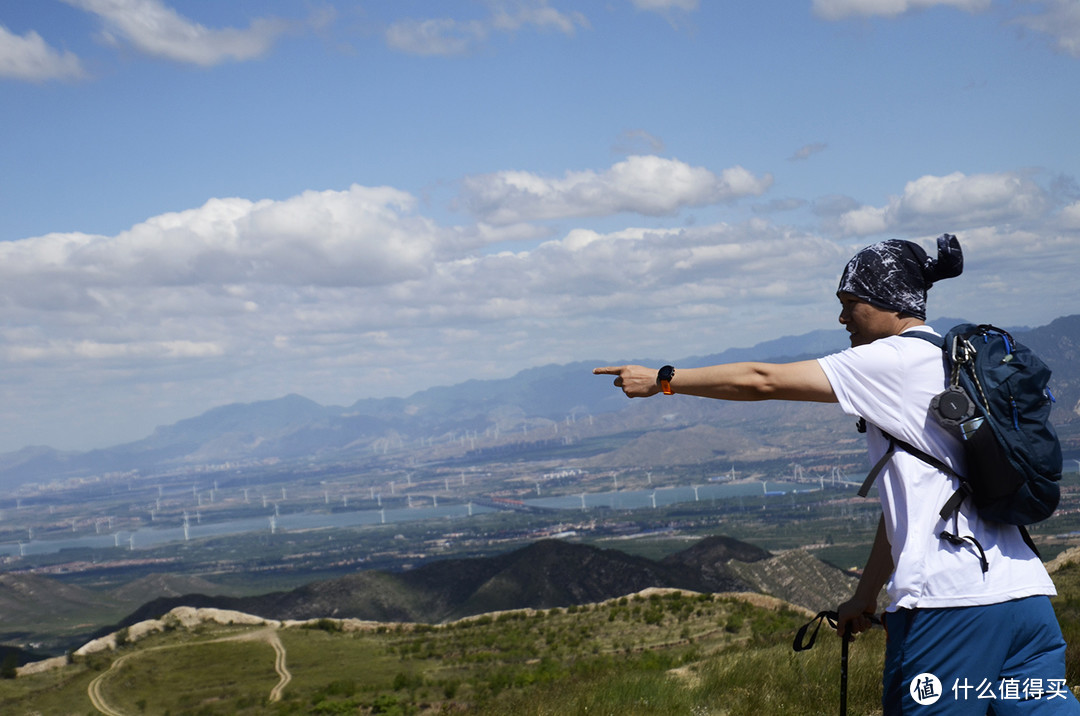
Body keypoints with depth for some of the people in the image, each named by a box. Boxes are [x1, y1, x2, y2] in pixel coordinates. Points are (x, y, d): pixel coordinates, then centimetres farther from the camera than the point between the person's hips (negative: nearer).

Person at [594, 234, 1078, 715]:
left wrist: (661, 380, 5)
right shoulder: (949, 364, 21)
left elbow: (763, 381, -5)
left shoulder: (897, 360, -6)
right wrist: (866, 595, 29)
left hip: (953, 603, -9)